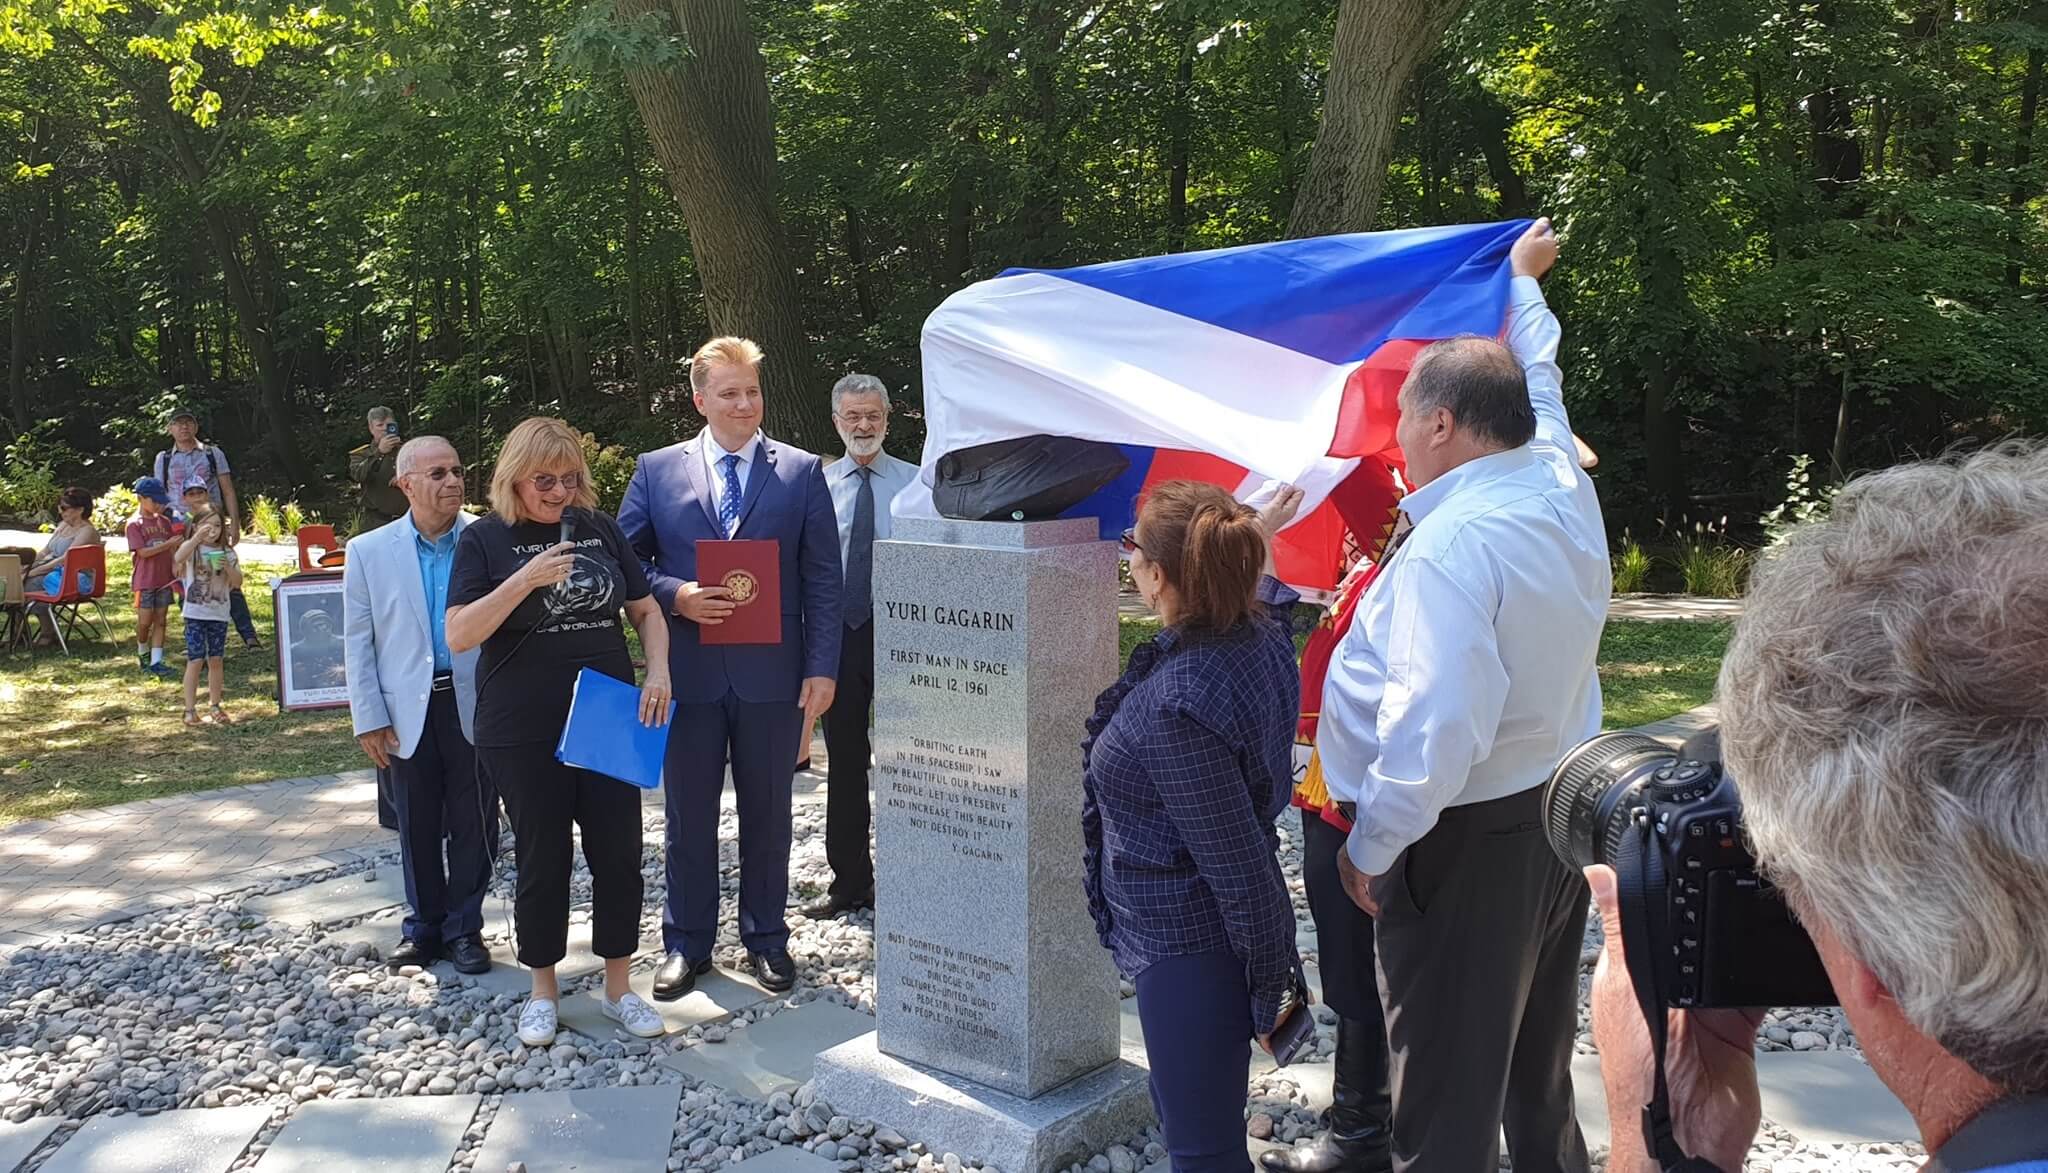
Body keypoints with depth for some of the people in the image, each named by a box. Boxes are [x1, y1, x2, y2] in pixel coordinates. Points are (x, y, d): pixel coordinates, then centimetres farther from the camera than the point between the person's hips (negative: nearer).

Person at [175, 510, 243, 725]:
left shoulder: (227, 552, 7)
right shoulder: (192, 548, -4)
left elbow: (237, 582, 3)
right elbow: (178, 558, -28)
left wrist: (228, 567, -15)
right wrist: (198, 537, -37)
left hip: (219, 614, 3)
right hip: (195, 613, -3)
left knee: (215, 660, 9)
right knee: (195, 661, -5)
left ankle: (215, 707, 20)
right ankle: (190, 710, 1)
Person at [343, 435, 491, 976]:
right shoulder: (369, 551, 1)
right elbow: (358, 641, 3)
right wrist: (368, 718, -1)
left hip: (474, 707, -1)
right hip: (408, 711, 1)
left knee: (471, 825, 9)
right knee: (417, 828, 13)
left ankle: (464, 927, 24)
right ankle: (424, 925, 29)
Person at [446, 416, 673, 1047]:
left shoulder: (600, 528, 7)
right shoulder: (485, 539, -3)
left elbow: (646, 610, 13)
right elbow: (458, 636, -11)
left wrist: (658, 671, -4)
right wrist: (526, 580, -21)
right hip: (525, 734, -3)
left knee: (619, 852, 5)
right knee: (543, 858, 8)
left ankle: (618, 986, 21)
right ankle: (543, 989, 26)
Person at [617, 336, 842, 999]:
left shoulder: (802, 472, 3)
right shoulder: (656, 471, 5)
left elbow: (823, 579, 1)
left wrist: (822, 668, -6)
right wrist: (676, 596, -12)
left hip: (772, 673, 0)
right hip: (689, 671, 0)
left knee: (768, 813, 11)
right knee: (689, 814, 10)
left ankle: (766, 939, 27)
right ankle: (687, 945, 25)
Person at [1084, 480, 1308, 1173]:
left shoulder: (1173, 709, -32)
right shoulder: (1257, 629, -6)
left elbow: (1238, 864, -26)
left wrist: (1269, 985, -16)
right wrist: (1256, 538, 37)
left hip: (1189, 948, -10)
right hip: (1201, 934, 10)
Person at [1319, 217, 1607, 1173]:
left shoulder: (1449, 546, -24)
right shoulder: (1560, 482, 1)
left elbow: (1437, 728, -30)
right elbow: (1537, 383, 22)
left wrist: (1369, 847, -17)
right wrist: (1523, 280, 39)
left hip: (1468, 840, -9)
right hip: (1562, 809, 9)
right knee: (1540, 1075, 25)